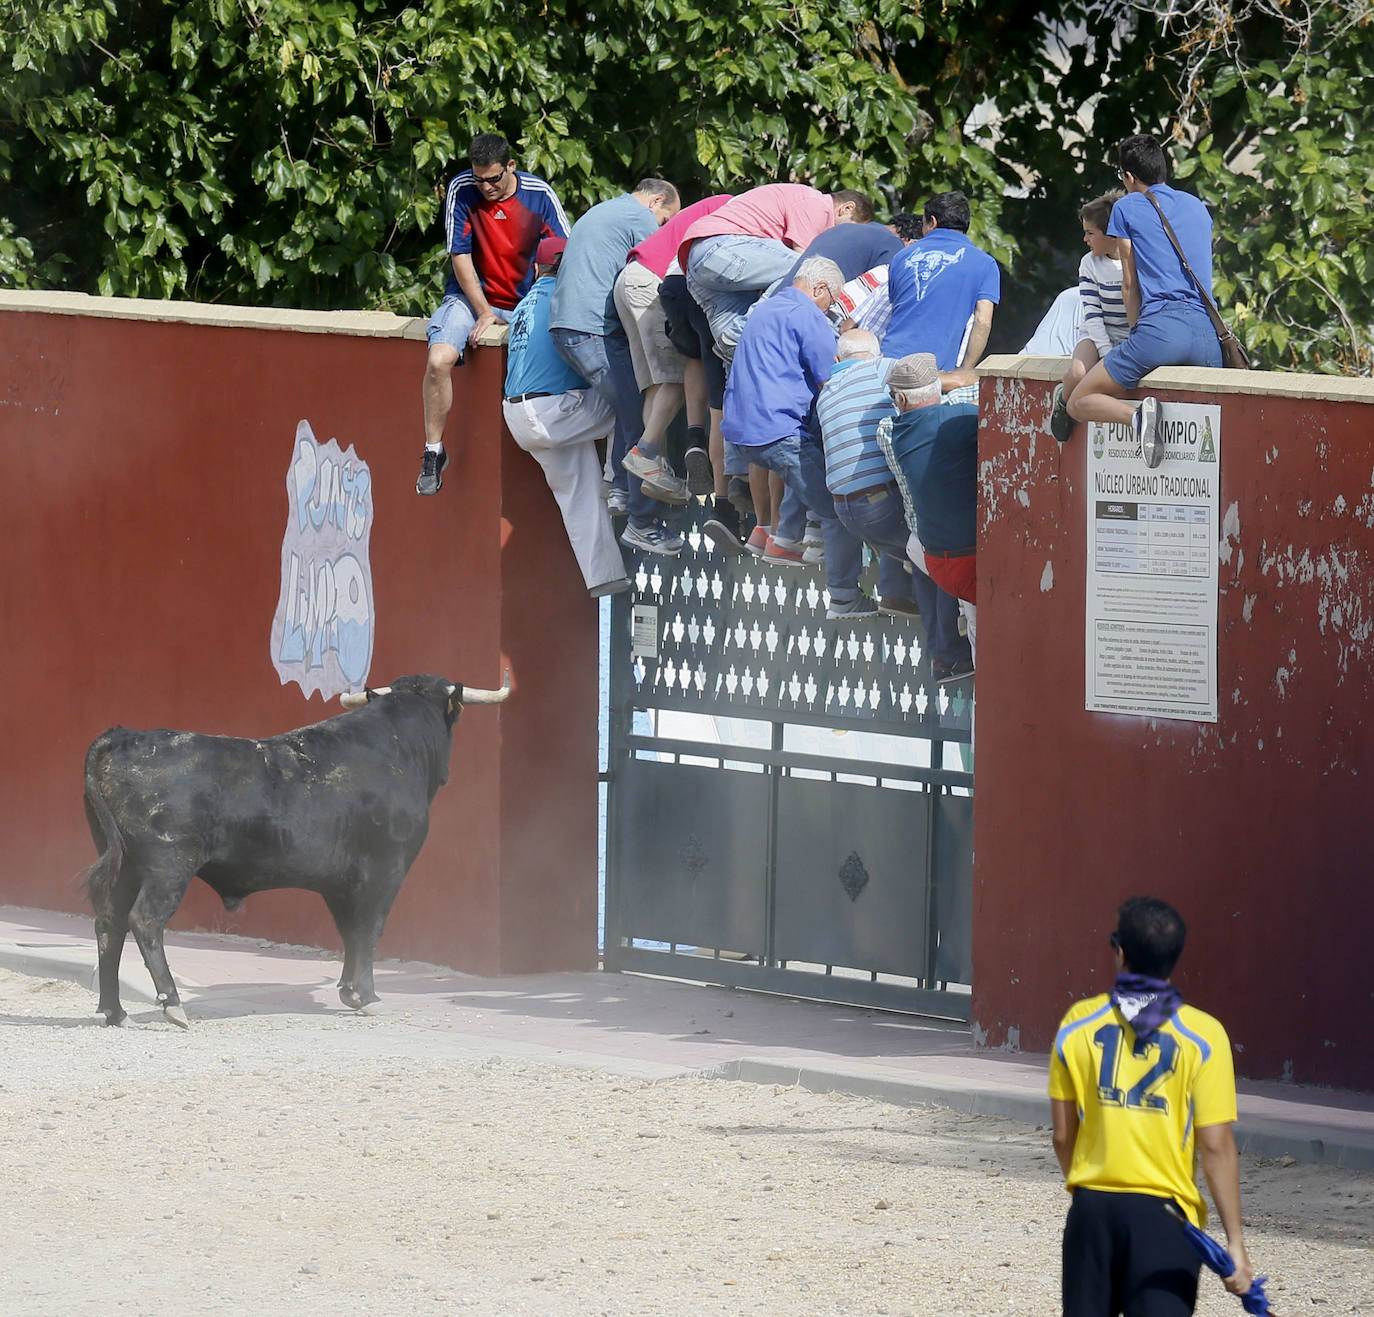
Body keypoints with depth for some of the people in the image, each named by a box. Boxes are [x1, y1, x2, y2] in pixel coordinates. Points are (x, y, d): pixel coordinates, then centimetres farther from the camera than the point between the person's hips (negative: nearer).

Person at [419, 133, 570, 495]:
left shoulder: (539, 194, -6)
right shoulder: (461, 191, -8)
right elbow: (460, 257, -8)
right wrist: (484, 313, -13)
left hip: (525, 301, 1)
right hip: (471, 297, -1)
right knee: (439, 360, -29)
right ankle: (433, 451, -13)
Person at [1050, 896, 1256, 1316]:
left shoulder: (1079, 1024, 1)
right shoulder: (1202, 1036, -8)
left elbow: (1062, 1135, 6)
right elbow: (1216, 1147, -10)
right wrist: (1235, 1242, -6)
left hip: (1093, 1208, 3)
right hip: (1164, 1216, -3)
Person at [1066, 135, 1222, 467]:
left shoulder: (1127, 208, 8)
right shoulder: (1198, 208, 24)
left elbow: (1130, 284, 9)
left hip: (1160, 327, -5)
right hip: (1208, 335, 5)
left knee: (1079, 404, 5)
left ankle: (1139, 414, -23)